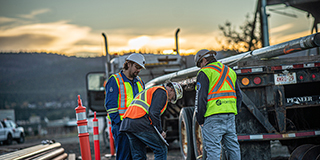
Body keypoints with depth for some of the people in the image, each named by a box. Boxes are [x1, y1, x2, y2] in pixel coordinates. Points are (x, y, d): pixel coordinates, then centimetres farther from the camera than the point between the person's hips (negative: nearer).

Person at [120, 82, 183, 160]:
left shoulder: (150, 91, 33)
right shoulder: (162, 92, 1)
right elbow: (154, 113, -12)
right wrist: (160, 131, -4)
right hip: (140, 123, -9)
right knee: (161, 149, 0)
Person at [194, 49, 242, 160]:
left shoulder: (204, 72, -3)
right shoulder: (230, 71, 20)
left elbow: (201, 97, -9)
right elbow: (238, 95, 21)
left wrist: (200, 119, -3)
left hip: (213, 116, -7)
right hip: (230, 115, 7)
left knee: (213, 149, -7)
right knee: (233, 147, 12)